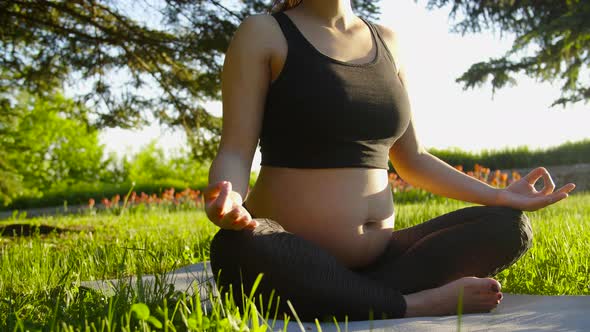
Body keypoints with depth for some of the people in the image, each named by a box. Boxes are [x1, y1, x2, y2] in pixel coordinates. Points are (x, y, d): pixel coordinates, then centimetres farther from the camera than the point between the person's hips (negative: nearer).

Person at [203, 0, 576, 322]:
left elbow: (412, 160, 19)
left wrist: (499, 196, 8)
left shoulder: (386, 41, 15)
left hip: (376, 259, 5)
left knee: (510, 226, -8)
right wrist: (228, 203, -32)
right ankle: (418, 305, -22)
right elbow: (235, 154, -8)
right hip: (293, 264, -5)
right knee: (239, 249, -37)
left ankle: (349, 300, -23)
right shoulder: (262, 33, 0)